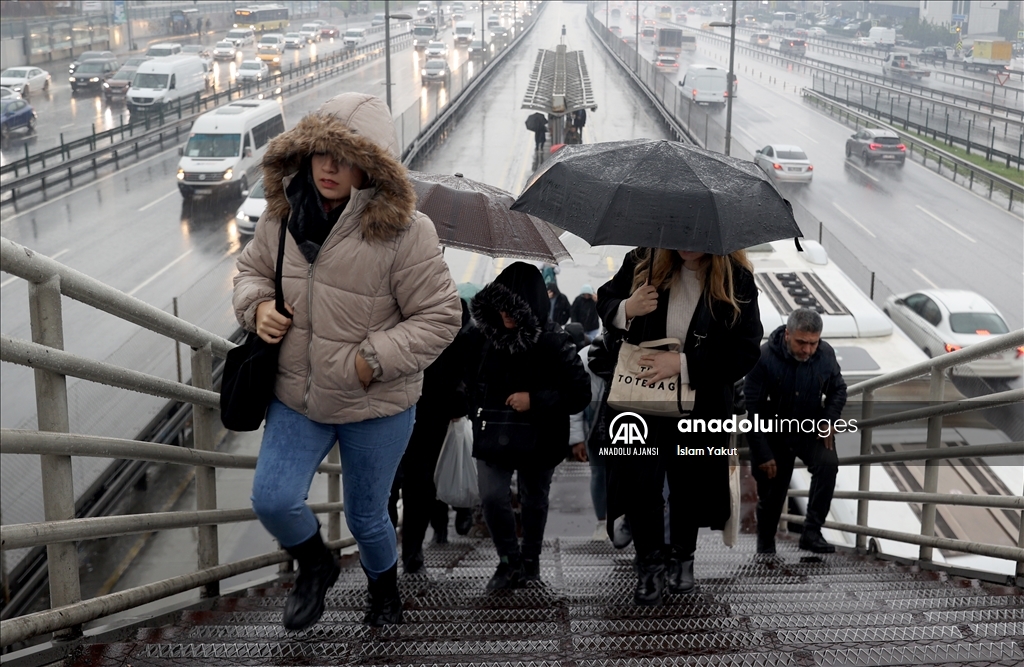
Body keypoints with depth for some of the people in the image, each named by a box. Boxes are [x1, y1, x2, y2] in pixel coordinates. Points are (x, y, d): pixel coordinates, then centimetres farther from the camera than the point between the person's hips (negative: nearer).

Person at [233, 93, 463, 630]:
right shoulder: (283, 213, -5)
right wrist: (257, 305, -9)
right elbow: (252, 267, 13)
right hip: (296, 398, 4)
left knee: (366, 518, 14)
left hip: (376, 406, -3)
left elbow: (440, 316, -15)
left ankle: (384, 588, 50)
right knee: (271, 500, -6)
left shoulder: (404, 231, -21)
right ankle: (315, 566, 30)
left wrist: (374, 360, -22)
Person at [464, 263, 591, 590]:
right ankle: (510, 562, 10)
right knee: (492, 497, -10)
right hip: (493, 434, 2)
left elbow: (581, 393, -14)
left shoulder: (552, 341, -15)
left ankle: (530, 559, 35)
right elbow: (470, 378, 15)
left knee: (533, 501, 13)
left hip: (537, 438, -2)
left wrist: (534, 400, -21)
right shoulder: (482, 335, -4)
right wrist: (475, 411, 8)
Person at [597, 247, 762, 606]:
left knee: (689, 486, 14)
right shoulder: (644, 260, -8)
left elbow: (745, 353, -13)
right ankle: (650, 562, 16)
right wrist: (627, 309, -16)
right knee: (639, 481, -6)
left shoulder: (736, 280, -12)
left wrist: (684, 364, -21)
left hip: (700, 404, 0)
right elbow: (605, 299, 8)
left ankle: (682, 556, 39)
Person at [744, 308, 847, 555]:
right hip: (773, 433, -2)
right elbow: (752, 408, -20)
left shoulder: (826, 354, -14)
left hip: (810, 429, 2)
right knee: (771, 496, 8)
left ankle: (812, 532, -20)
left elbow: (838, 391, 6)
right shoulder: (764, 357, -25)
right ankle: (765, 545, 36)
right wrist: (763, 454, -19)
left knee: (828, 463, -27)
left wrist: (829, 420, -14)